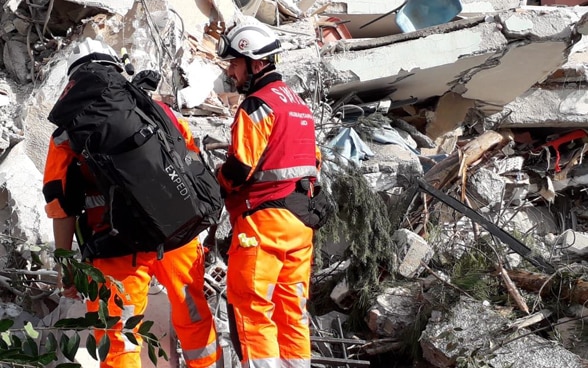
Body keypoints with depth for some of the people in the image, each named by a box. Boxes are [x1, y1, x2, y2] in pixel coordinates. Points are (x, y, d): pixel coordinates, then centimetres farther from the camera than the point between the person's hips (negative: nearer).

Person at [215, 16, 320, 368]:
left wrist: (212, 181, 3)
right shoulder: (298, 102, 16)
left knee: (253, 306, -3)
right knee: (292, 306, 12)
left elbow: (239, 169, -16)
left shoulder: (257, 105, -12)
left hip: (263, 219, -9)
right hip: (300, 219, 9)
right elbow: (312, 161, 20)